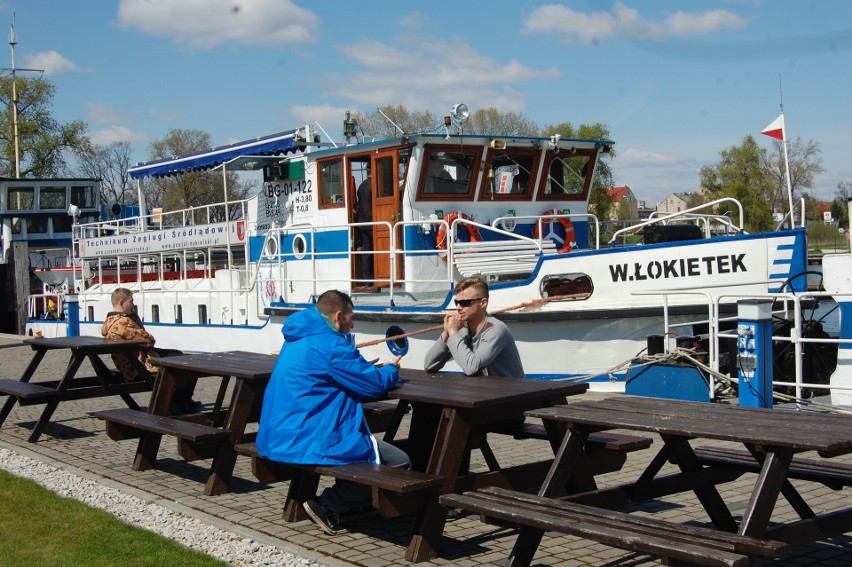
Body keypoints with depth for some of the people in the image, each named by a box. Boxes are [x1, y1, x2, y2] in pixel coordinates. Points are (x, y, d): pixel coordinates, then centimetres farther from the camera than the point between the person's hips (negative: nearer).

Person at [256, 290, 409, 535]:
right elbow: (375, 384, -13)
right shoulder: (331, 344, -16)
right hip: (310, 442, -10)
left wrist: (374, 369, 17)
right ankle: (328, 506, -3)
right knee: (399, 463, -5)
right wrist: (391, 369, 8)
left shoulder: (297, 339, 14)